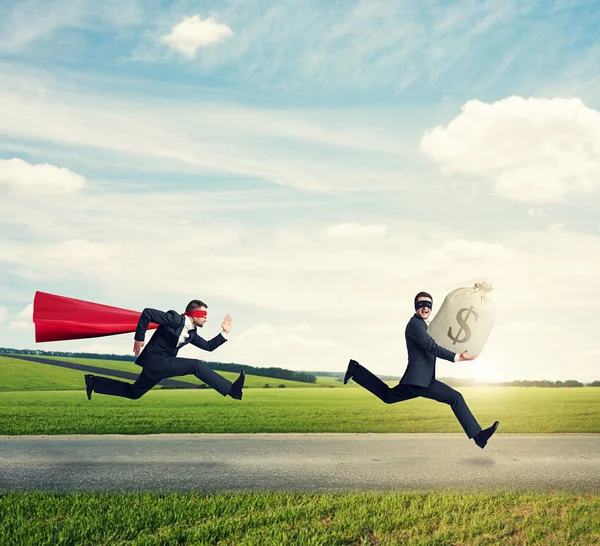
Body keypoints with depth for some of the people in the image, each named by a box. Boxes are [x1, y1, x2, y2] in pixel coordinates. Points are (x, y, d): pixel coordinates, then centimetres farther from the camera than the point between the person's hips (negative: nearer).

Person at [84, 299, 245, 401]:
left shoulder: (191, 333, 10)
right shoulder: (175, 319, -15)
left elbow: (209, 346, 15)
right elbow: (147, 313, -18)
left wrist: (224, 332, 5)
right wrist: (139, 338, -14)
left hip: (158, 365, 10)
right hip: (155, 361, -10)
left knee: (133, 392, 16)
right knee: (196, 365, -20)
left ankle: (93, 382, 21)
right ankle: (231, 390, -24)